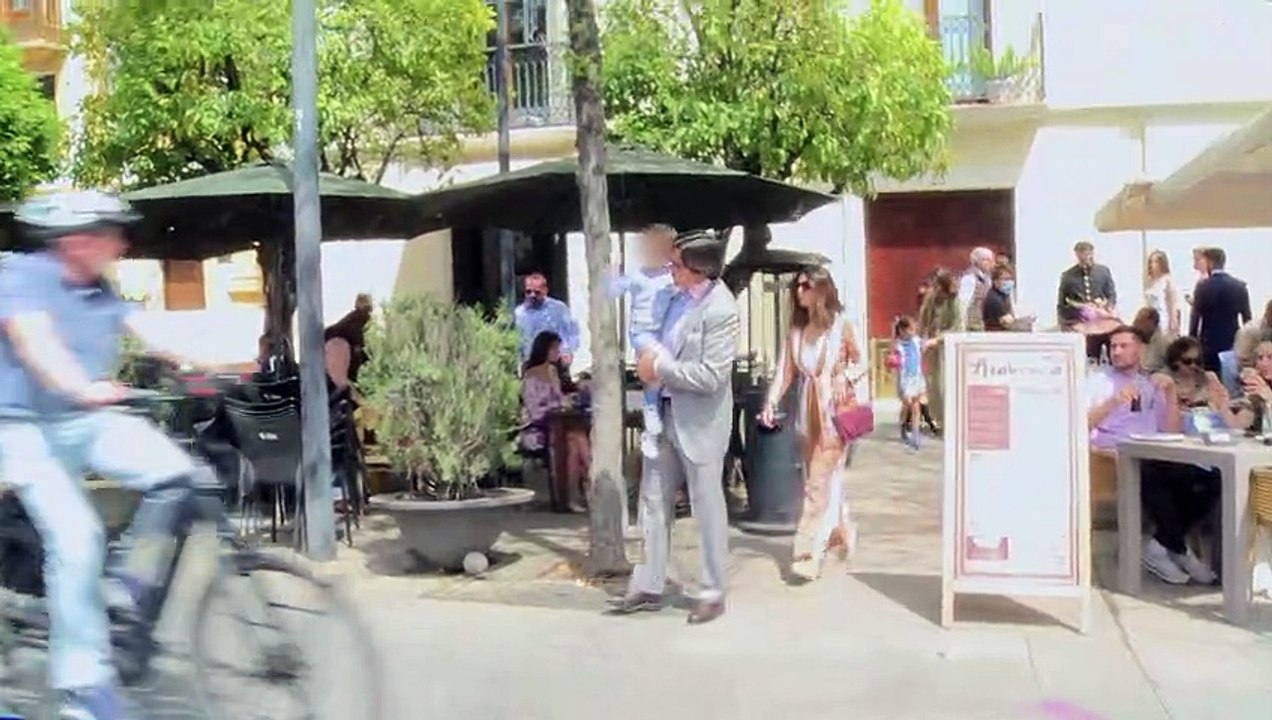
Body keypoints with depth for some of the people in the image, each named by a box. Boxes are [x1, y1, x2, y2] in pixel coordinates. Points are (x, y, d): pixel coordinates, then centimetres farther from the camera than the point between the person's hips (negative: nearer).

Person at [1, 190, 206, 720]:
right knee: (76, 539, -19)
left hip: (90, 422, 6)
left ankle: (130, 582, 4)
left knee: (172, 471, -19)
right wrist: (83, 388, -50)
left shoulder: (100, 290, 5)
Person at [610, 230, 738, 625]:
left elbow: (711, 377, -25)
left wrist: (660, 368, -18)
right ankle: (648, 586, 22)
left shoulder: (720, 310, -21)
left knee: (707, 507, 6)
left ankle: (713, 593, 18)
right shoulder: (672, 294, 1)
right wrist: (648, 360, 3)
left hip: (699, 422, -8)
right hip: (663, 413, 8)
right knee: (653, 501, 12)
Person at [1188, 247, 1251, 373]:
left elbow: (1195, 318, -7)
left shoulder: (1203, 286, -8)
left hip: (1209, 344, -3)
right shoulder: (1240, 286, 2)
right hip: (1233, 343, 3)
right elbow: (1247, 319, 5)